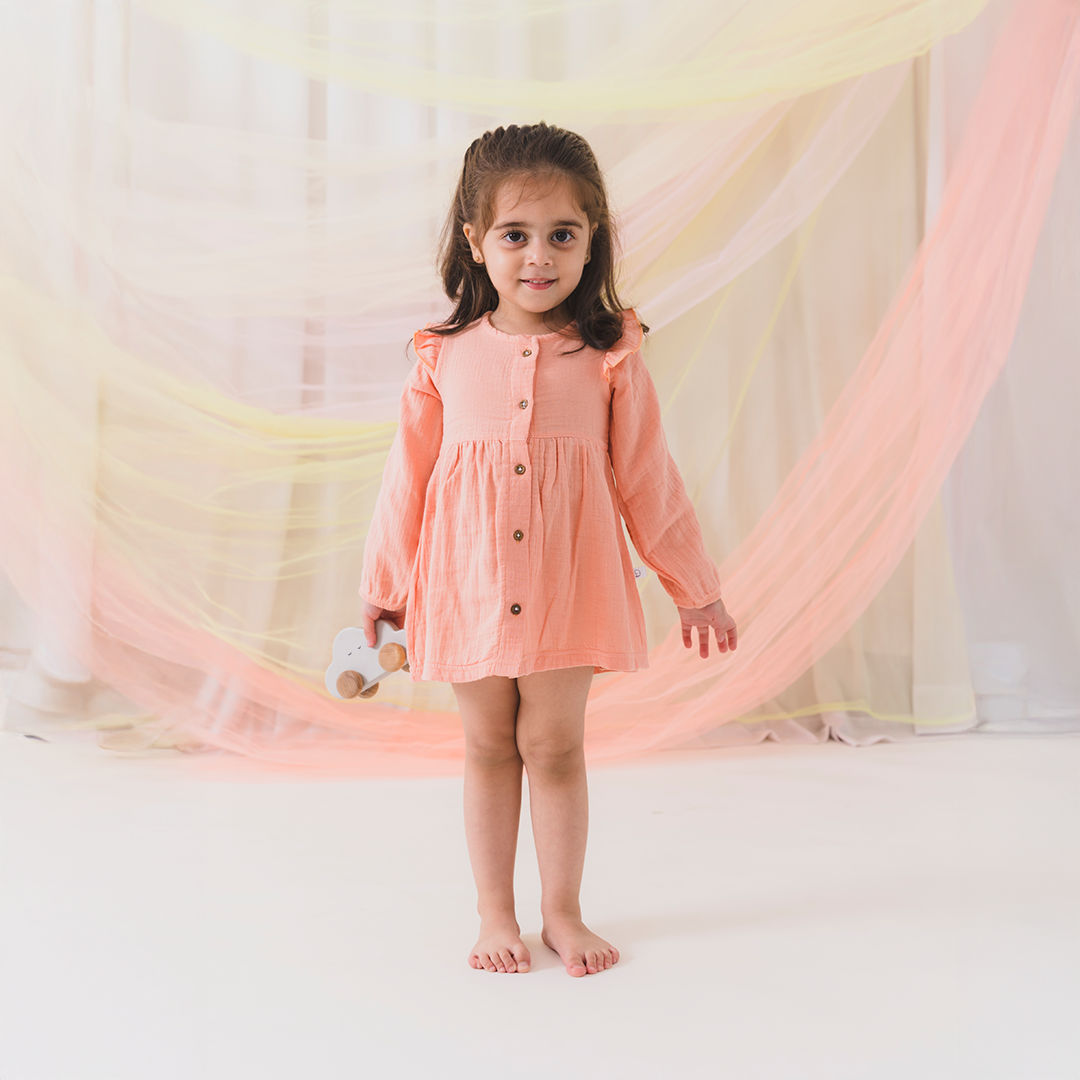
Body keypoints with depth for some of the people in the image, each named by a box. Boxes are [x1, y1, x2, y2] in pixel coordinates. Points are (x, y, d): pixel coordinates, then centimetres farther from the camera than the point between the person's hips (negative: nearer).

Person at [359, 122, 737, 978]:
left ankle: (562, 911, 25)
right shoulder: (446, 359, -2)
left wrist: (696, 586, 7)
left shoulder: (610, 358, -5)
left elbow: (647, 479, 2)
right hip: (469, 585, 1)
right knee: (489, 748, 11)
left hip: (568, 587, -1)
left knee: (554, 745, 7)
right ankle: (496, 914, 26)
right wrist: (383, 585, 12)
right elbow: (409, 478, 6)